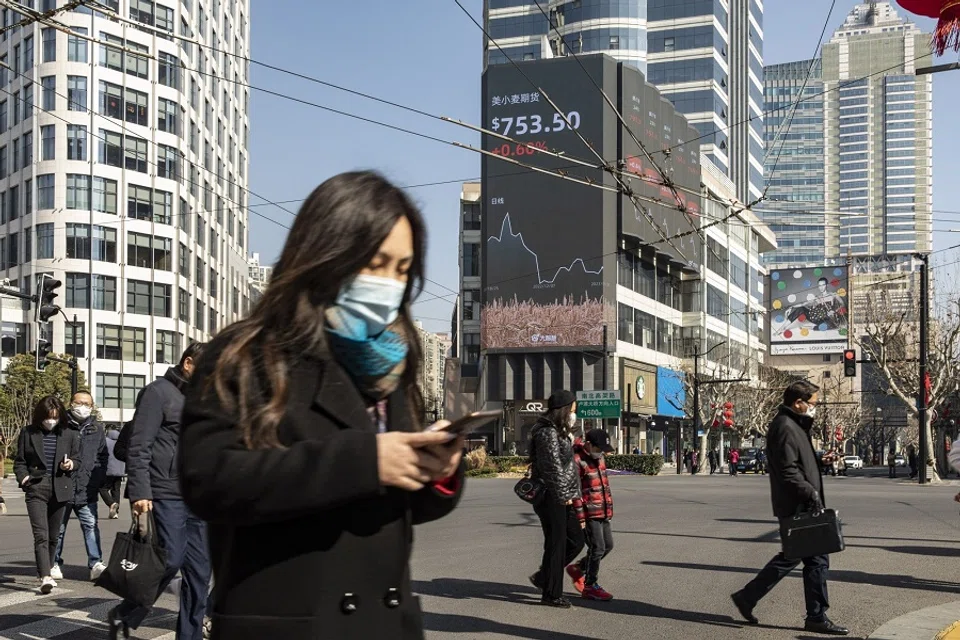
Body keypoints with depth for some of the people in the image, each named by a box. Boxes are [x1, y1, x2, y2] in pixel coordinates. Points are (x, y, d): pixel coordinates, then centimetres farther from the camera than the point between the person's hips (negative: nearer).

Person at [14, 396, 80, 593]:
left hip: (60, 490, 2)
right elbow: (19, 461, 7)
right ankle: (45, 577, -20)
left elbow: (77, 460, 13)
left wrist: (71, 464, -9)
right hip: (36, 489, -2)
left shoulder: (69, 435, 5)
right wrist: (23, 477, -11)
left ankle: (45, 571, 30)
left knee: (53, 536, 12)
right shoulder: (28, 433, 3)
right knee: (41, 535, -13)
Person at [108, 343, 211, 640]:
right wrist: (140, 492, -19)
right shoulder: (159, 392, -4)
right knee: (171, 560, -10)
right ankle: (125, 616, 10)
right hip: (167, 496, -7)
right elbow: (139, 446, -11)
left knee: (199, 569, 5)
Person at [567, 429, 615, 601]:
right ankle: (590, 586, 8)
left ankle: (578, 569, 29)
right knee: (597, 548, -6)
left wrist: (609, 507, 22)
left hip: (603, 512, 9)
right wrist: (580, 517, -19)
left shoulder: (598, 457, 13)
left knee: (608, 545, 14)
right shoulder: (577, 460, -16)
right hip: (589, 514, -9)